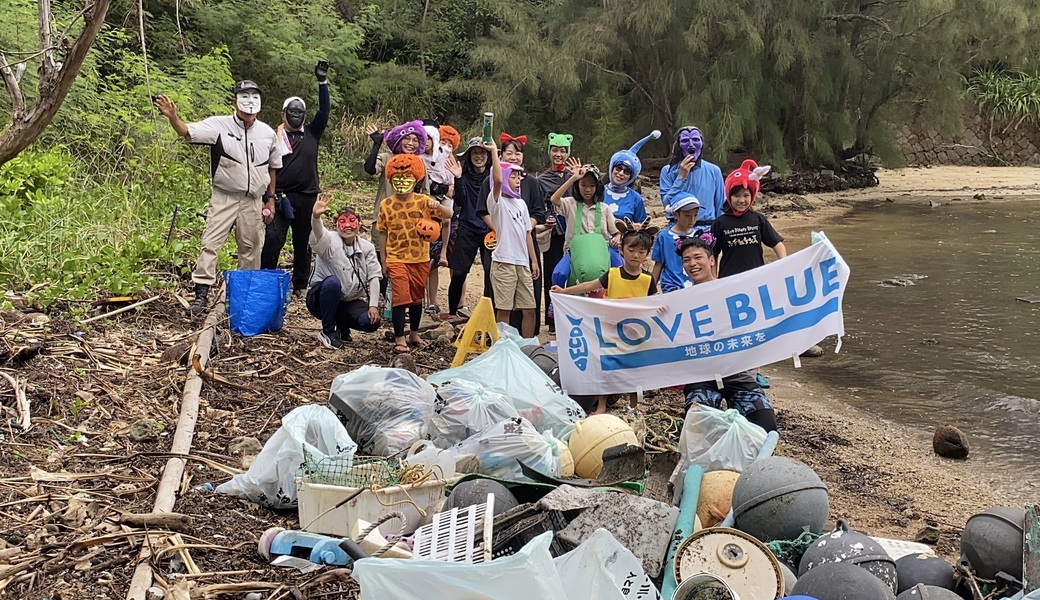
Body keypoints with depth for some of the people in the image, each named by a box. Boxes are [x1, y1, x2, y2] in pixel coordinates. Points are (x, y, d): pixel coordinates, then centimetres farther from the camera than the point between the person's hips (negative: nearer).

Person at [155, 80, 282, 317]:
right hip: (224, 198, -3)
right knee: (210, 243, -10)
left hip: (253, 201, 3)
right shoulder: (219, 125, -7)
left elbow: (272, 167, 14)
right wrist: (172, 117, -39)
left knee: (251, 249, 11)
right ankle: (201, 293, -7)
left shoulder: (267, 133, 4)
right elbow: (186, 131, -18)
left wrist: (270, 199, 12)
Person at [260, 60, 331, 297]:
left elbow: (324, 110, 1)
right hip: (281, 195, -3)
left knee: (303, 242, 10)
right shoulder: (275, 137, 4)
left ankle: (300, 284, 20)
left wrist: (322, 82, -7)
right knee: (273, 238, -13)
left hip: (307, 196, 3)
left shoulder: (312, 133, 10)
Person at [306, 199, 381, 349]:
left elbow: (373, 277, -3)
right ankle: (328, 331, -19)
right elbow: (318, 234, -38)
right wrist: (316, 216, -60)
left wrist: (373, 305, -13)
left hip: (349, 302, 4)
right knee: (332, 281, -36)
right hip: (321, 297, -4)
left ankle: (342, 326, 14)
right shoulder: (330, 241, -13)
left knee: (371, 322, -21)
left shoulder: (367, 248, 0)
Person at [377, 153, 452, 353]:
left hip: (420, 259, 2)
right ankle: (399, 339, 0)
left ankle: (414, 334, 30)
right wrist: (383, 260, 1)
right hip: (397, 259, -2)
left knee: (417, 298, 14)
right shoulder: (386, 205, -3)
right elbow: (383, 233, 1)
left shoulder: (423, 201, -4)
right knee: (400, 297, -8)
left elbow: (448, 215, -9)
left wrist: (438, 206, -31)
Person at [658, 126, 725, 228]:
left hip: (707, 228, 1)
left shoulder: (714, 171, 5)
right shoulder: (668, 171, 3)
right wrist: (681, 177, -11)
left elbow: (720, 207, 10)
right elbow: (667, 204, -7)